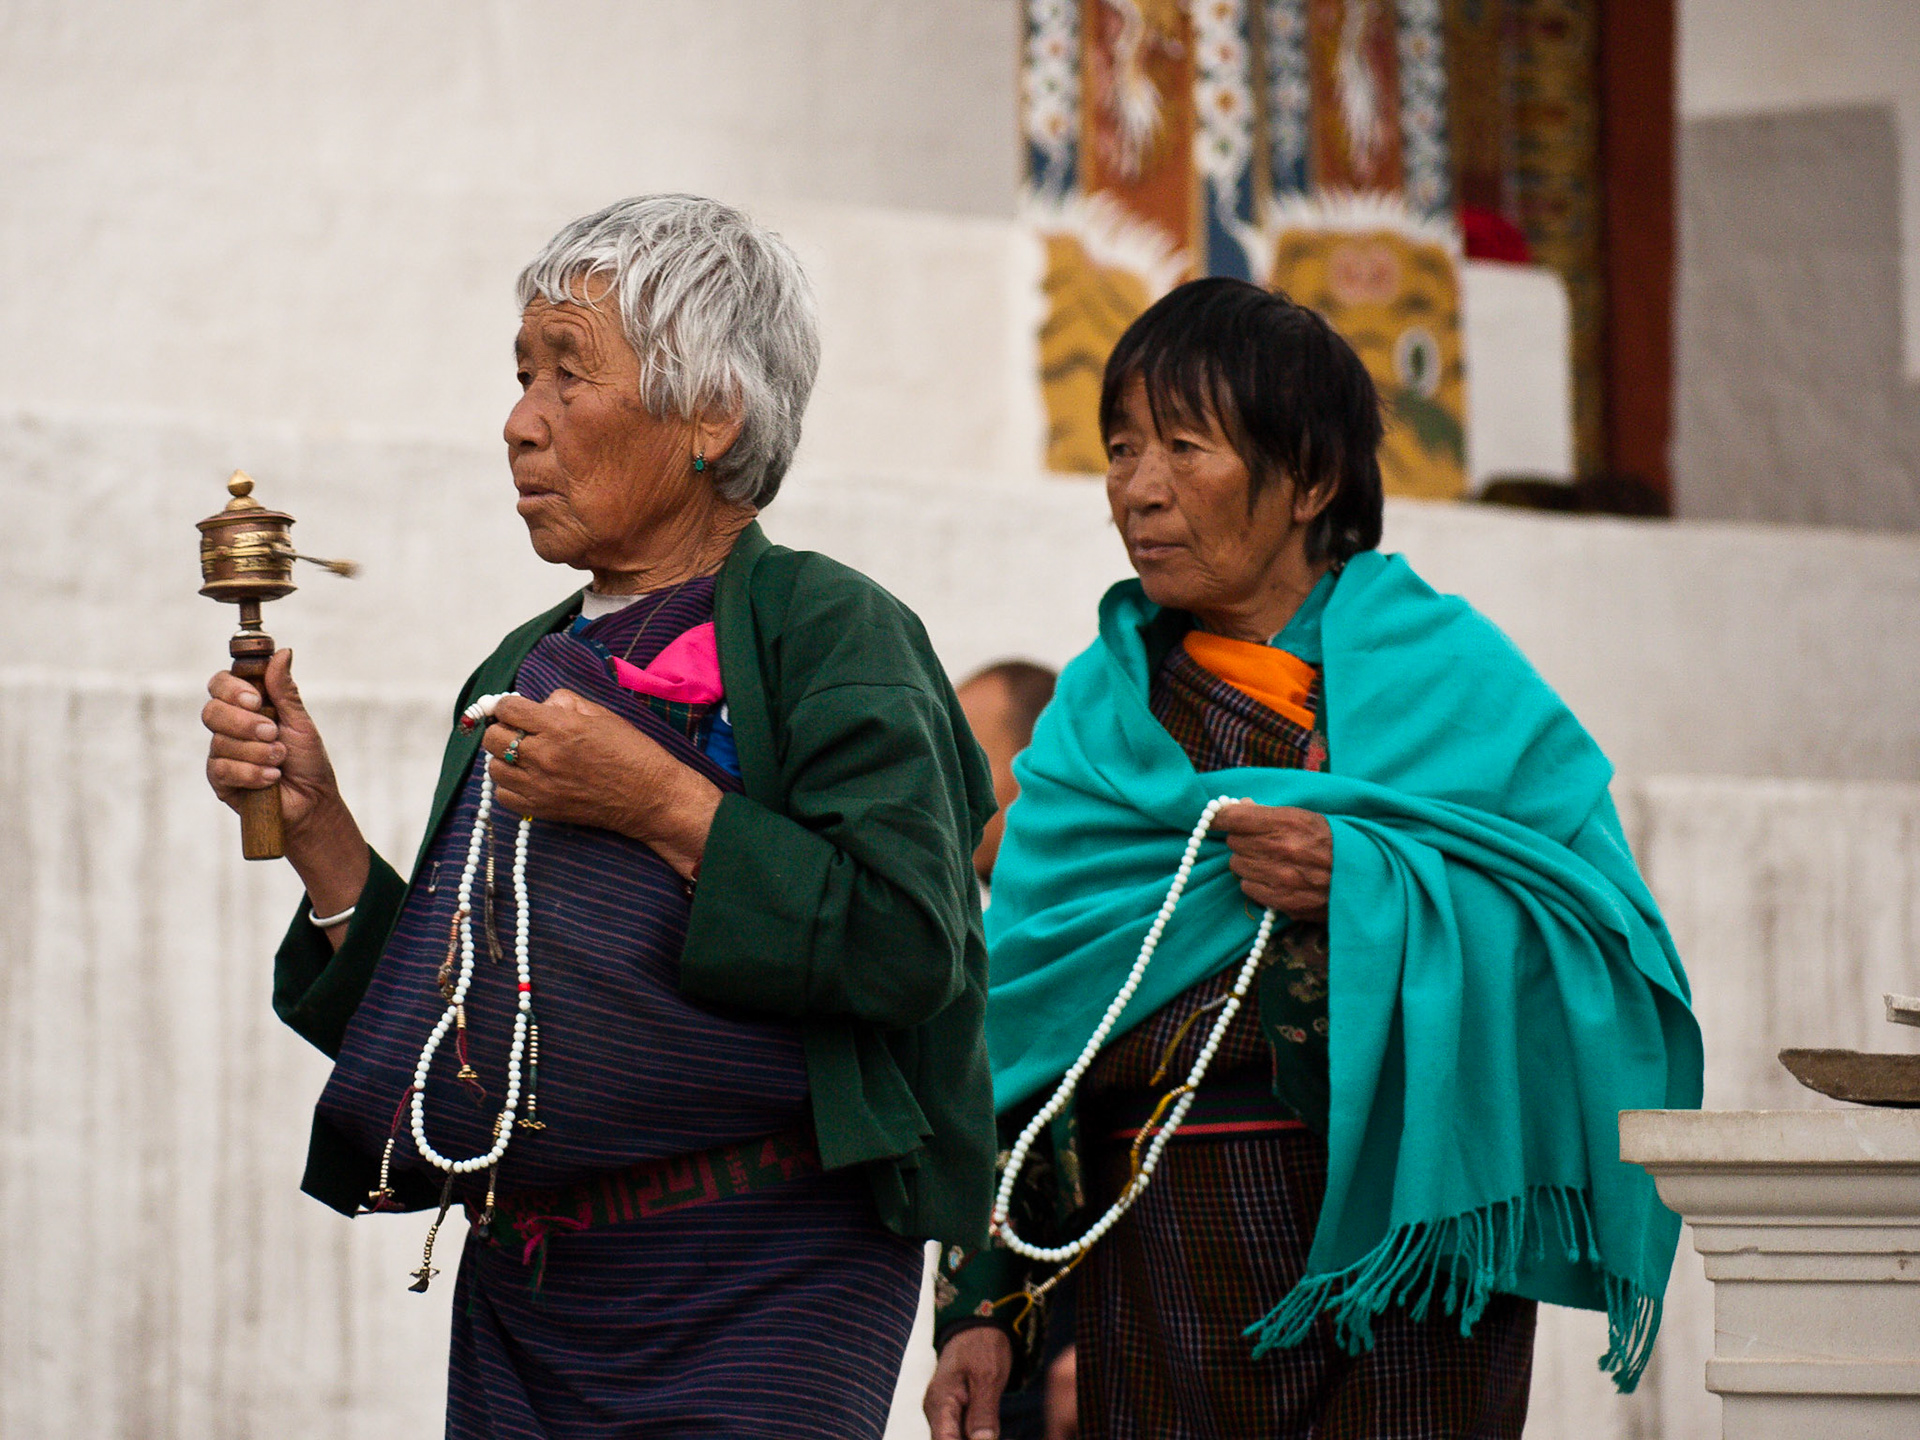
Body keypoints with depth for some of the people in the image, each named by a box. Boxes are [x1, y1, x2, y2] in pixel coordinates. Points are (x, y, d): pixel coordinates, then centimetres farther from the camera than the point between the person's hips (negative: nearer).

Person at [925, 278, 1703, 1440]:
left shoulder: (1449, 674, 4)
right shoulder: (1101, 710, 14)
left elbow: (1609, 940, -6)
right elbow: (1017, 1015, 10)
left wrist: (1363, 882, -18)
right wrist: (984, 1307, 2)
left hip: (1398, 1245, -3)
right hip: (1156, 1247, 3)